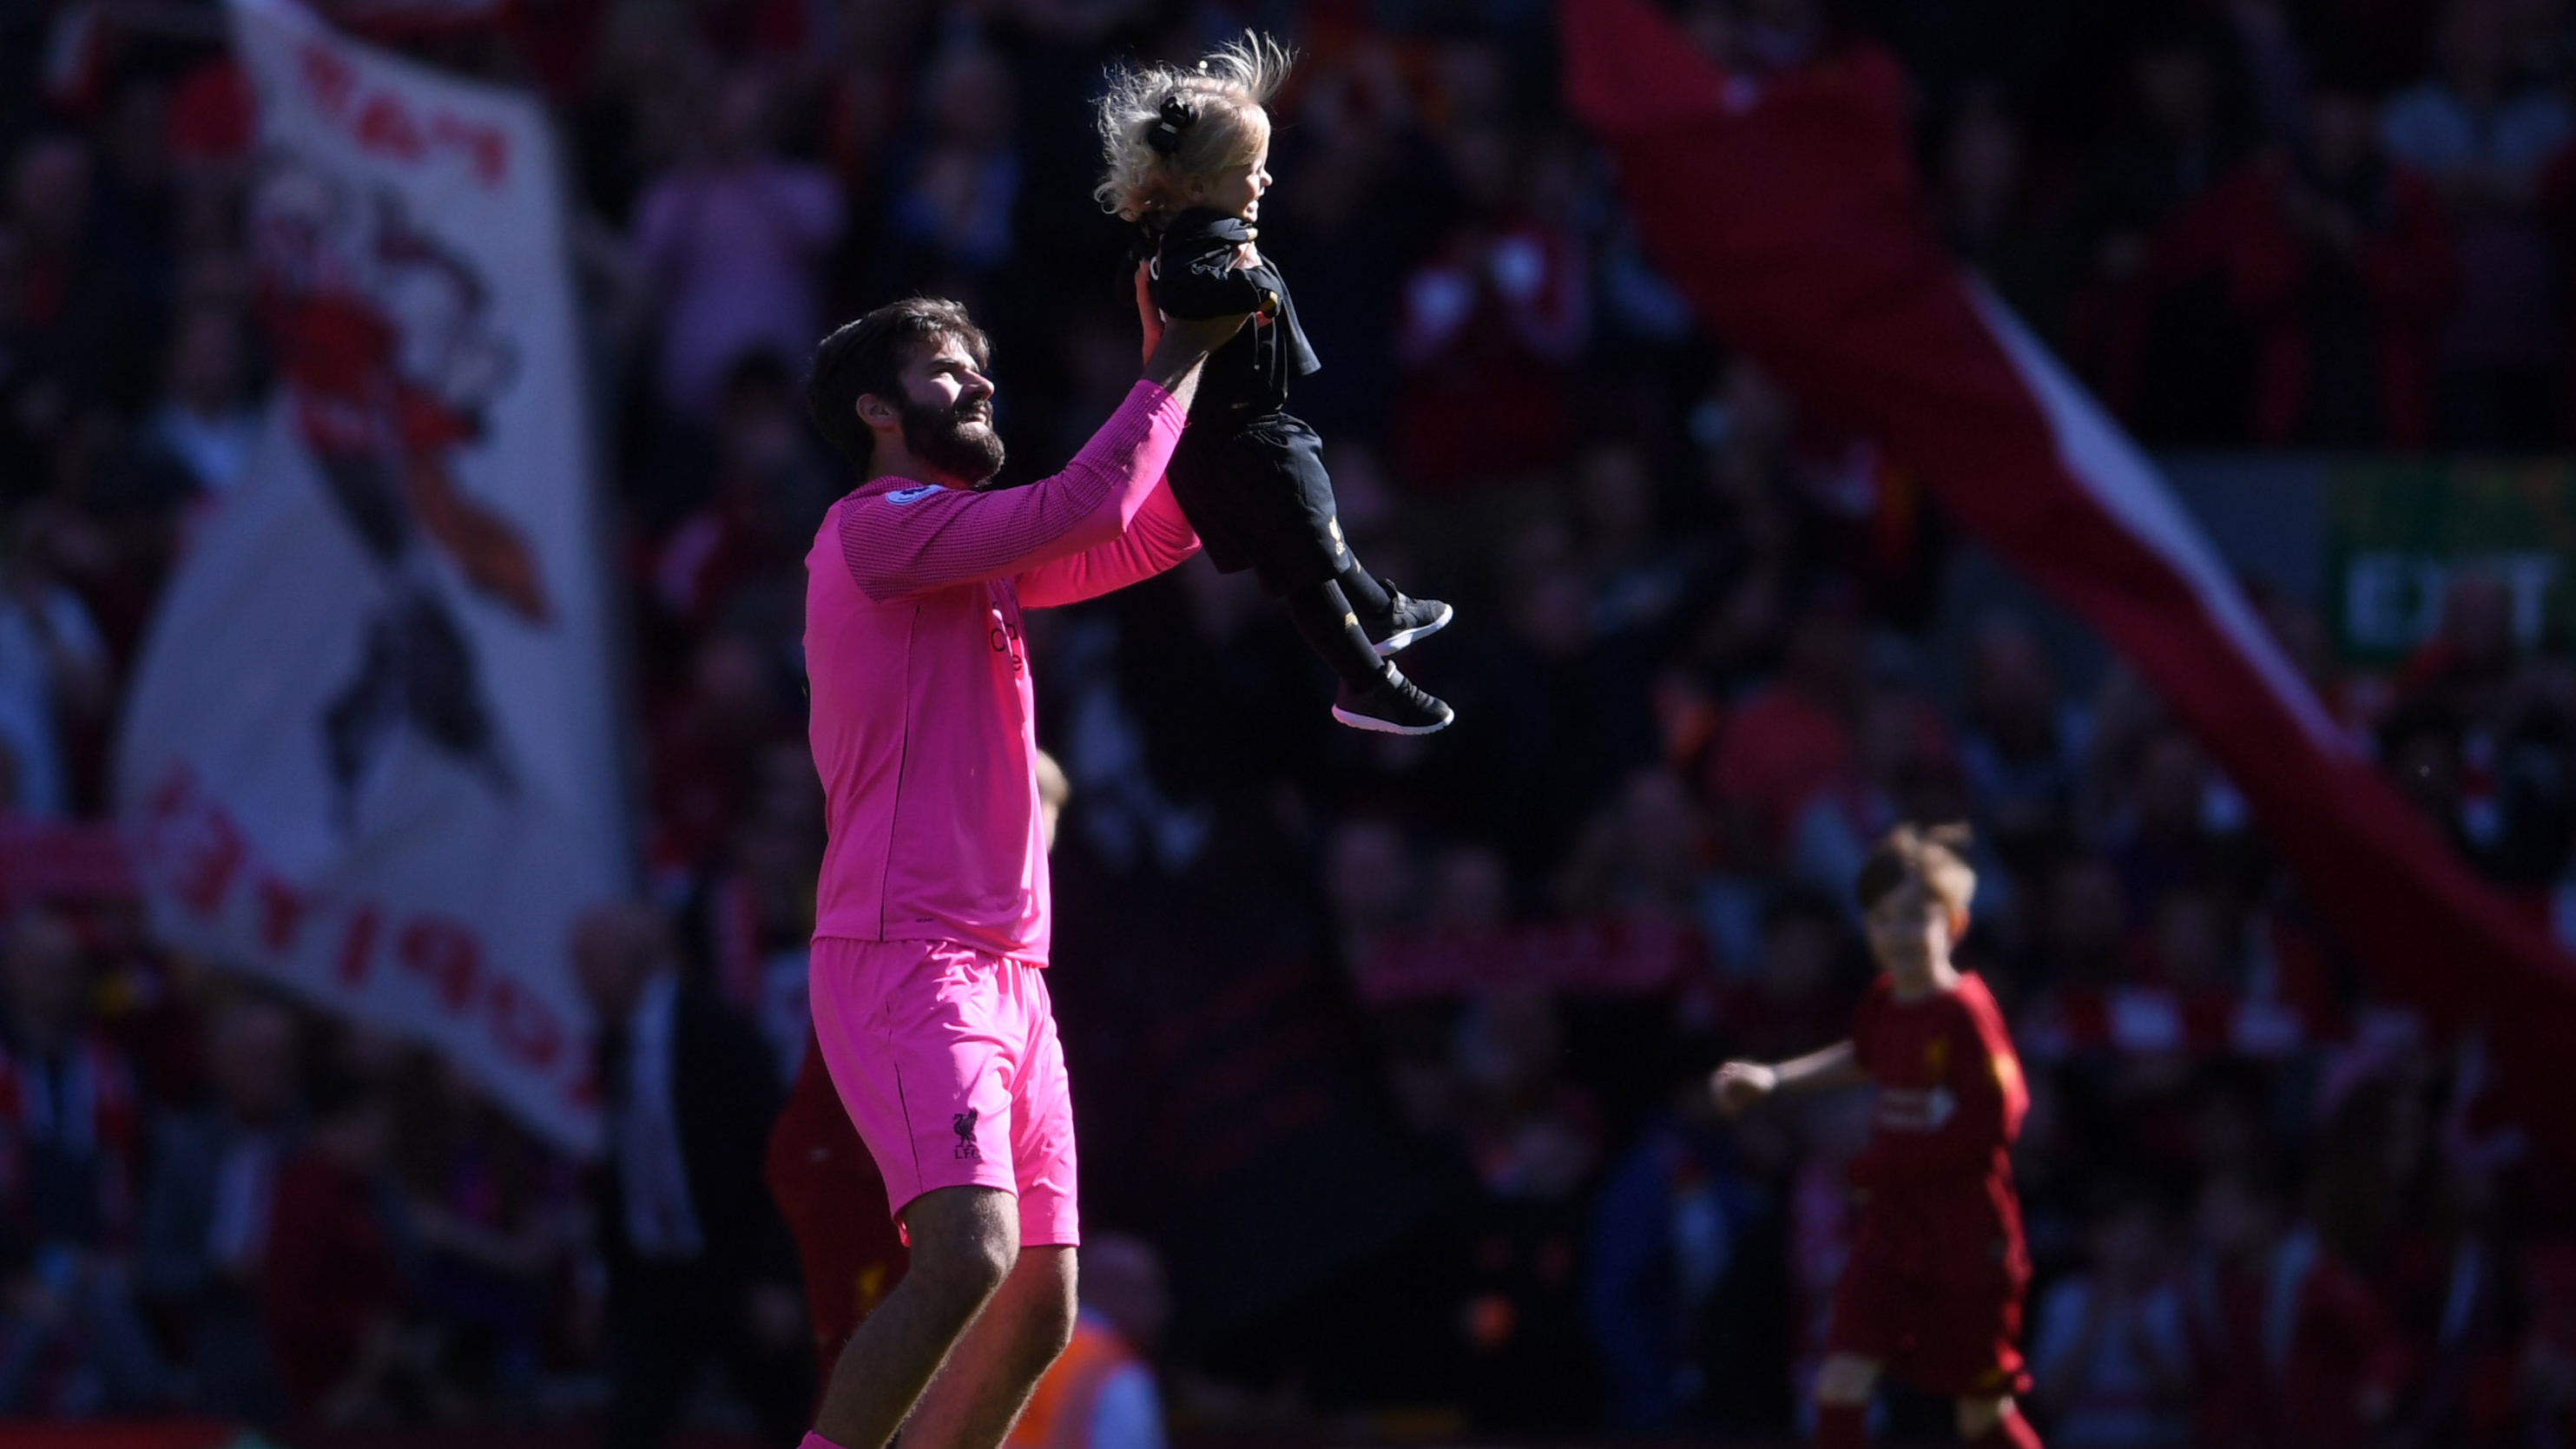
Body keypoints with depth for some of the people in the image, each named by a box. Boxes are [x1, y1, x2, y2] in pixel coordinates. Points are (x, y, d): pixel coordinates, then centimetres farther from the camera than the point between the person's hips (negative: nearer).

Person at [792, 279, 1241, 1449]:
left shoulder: (979, 549, 21)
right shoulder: (876, 529, -7)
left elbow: (1154, 535, 24)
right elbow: (1090, 506, -15)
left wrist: (1182, 361, 16)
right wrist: (1177, 362, -4)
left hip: (1005, 969, 10)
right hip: (904, 962, -10)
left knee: (1039, 1306, 3)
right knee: (968, 1255, -25)